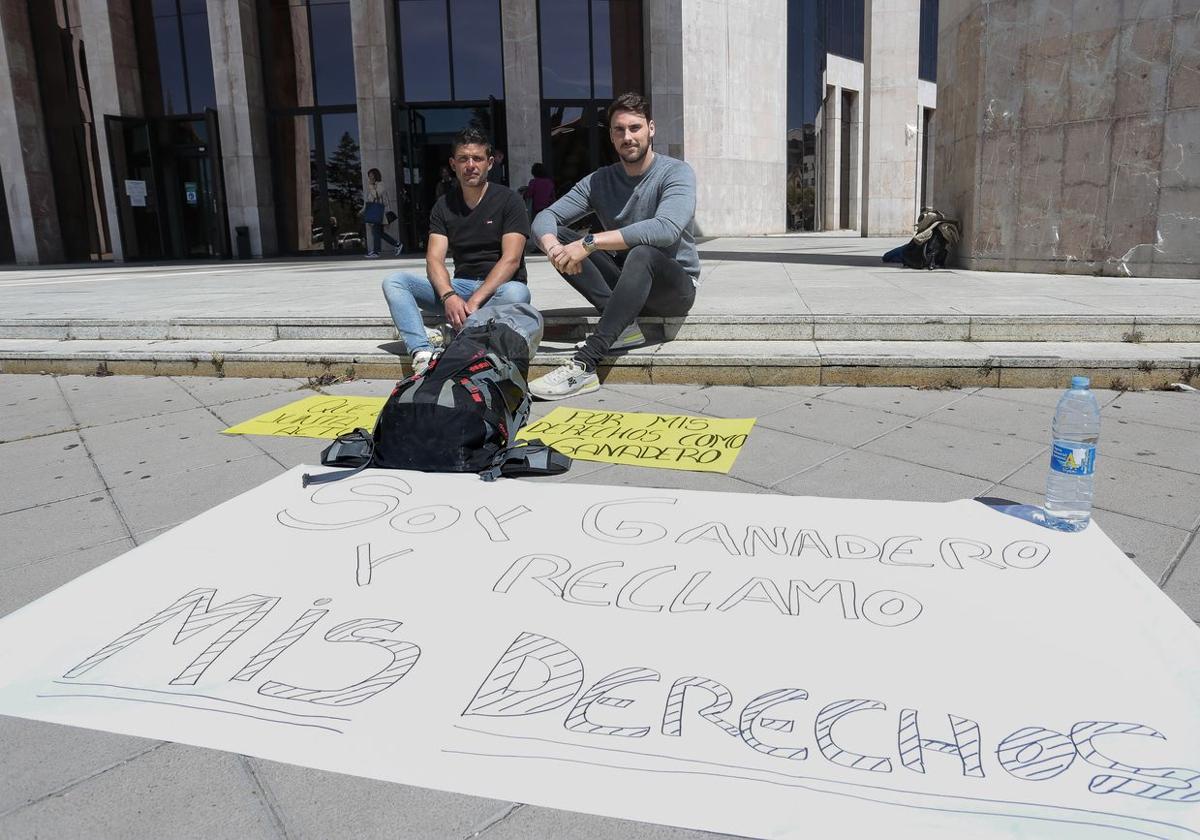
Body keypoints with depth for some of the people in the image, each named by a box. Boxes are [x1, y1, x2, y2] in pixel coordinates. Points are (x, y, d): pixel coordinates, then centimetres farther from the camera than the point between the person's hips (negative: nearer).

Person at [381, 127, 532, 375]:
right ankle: (423, 353, -34)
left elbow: (511, 260, -13)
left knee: (517, 293, -38)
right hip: (459, 287, 4)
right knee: (393, 281, -12)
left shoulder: (508, 200, -2)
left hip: (499, 287, -4)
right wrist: (449, 297, -25)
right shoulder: (444, 206, 9)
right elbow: (434, 260, -2)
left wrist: (474, 301, -25)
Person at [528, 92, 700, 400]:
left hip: (676, 285, -5)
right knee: (560, 236, -11)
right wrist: (552, 246, -28)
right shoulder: (600, 181, 5)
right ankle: (623, 323, -23)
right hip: (624, 283, 5)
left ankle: (584, 365, -45)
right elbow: (545, 217, -1)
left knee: (642, 253, -39)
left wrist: (591, 242, -33)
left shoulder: (676, 173, -10)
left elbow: (667, 229, -29)